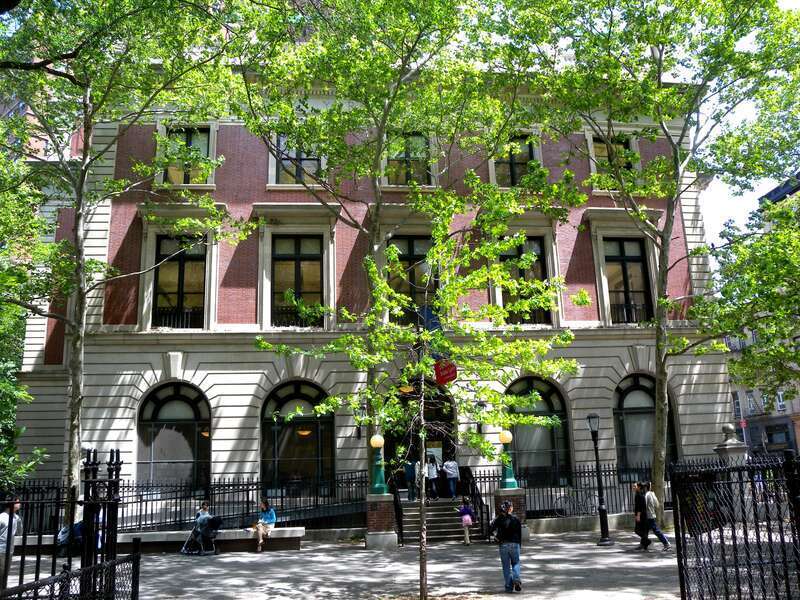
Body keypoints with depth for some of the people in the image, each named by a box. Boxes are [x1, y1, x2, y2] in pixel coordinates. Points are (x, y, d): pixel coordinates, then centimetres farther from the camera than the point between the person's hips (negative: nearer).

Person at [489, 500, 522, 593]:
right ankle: (516, 579, -10)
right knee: (515, 563, 15)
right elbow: (520, 533, 0)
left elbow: (491, 530, -11)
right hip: (514, 544, -1)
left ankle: (509, 586, 10)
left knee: (506, 566, 10)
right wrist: (519, 544, 9)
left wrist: (497, 537, 2)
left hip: (503, 545, 1)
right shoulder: (515, 519, -3)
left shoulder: (498, 519, -2)